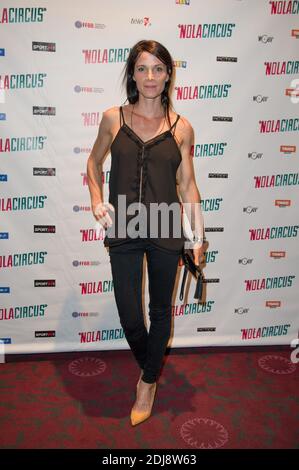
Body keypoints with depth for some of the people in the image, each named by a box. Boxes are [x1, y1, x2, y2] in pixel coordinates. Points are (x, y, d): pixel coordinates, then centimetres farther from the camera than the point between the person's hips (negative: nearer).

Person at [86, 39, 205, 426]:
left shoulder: (181, 128, 0)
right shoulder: (113, 118, 1)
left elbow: (187, 184, 4)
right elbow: (94, 161, 15)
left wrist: (199, 235, 0)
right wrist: (96, 201, 0)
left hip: (166, 233, 0)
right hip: (123, 231, 0)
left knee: (160, 311, 13)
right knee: (129, 315, 7)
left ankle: (148, 382, 39)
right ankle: (149, 368, 41)